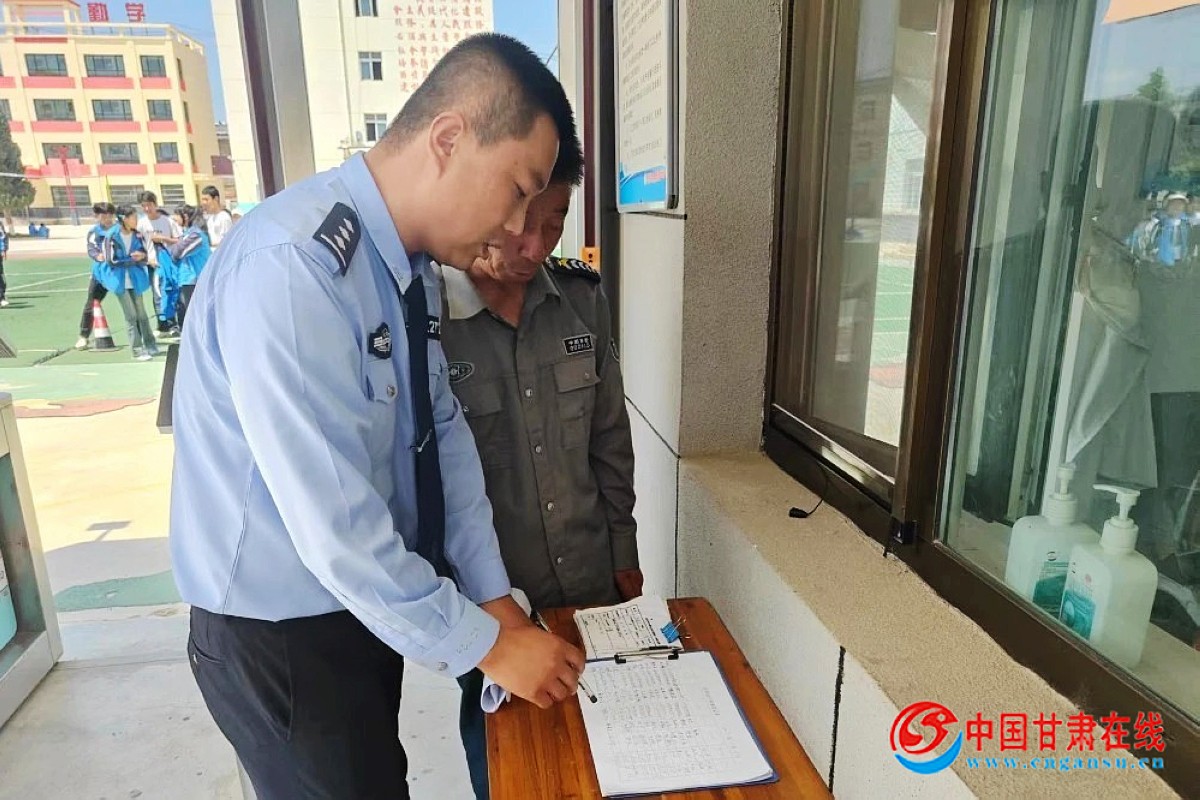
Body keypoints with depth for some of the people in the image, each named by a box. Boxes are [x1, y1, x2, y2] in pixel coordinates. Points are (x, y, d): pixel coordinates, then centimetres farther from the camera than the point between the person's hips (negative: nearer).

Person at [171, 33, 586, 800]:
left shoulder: (413, 264, -3)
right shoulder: (292, 267, -30)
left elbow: (443, 434, 0)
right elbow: (334, 526, -29)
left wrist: (497, 600, -2)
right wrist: (486, 644, -18)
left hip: (364, 607, 7)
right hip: (280, 636, -7)